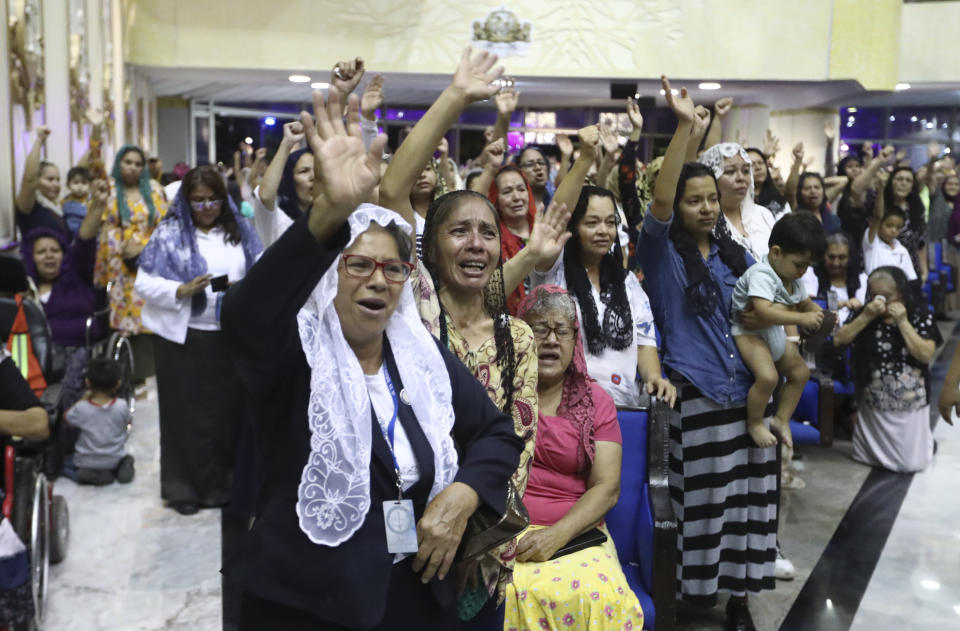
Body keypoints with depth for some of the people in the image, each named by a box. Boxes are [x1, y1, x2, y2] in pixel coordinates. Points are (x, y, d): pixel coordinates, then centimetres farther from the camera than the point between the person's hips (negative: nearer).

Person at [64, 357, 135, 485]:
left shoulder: (81, 408, -21)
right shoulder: (121, 406, -18)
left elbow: (67, 418, 1)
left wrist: (83, 399, 9)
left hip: (87, 461, -2)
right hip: (115, 459, 2)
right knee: (128, 458, 36)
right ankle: (123, 466, 0)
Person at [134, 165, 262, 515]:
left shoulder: (239, 230, 8)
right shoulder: (170, 233, 1)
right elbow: (145, 283, -4)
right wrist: (182, 291, -18)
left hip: (232, 337, 2)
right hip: (184, 339, -2)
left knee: (230, 409, 7)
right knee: (188, 413, 4)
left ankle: (226, 482, 21)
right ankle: (183, 486, 17)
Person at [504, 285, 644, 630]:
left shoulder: (596, 401, 10)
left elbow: (607, 487, 2)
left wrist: (558, 534, -14)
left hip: (574, 532, 1)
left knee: (597, 596, -30)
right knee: (513, 594, -33)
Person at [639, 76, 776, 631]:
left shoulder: (735, 254, 12)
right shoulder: (663, 252, -2)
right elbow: (659, 201, -21)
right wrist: (684, 126, -28)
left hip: (747, 391, 5)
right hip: (695, 395, -5)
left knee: (747, 496, 8)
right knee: (703, 501, 2)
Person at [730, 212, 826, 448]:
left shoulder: (794, 280, 5)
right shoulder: (761, 274, -25)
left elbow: (805, 302, 21)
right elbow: (764, 311, -38)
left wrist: (818, 313, -2)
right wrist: (802, 319, -36)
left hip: (775, 333, 10)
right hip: (750, 331, -10)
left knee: (800, 371, 14)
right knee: (768, 376, -28)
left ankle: (782, 418, 26)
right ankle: (754, 423, -6)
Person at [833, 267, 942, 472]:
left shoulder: (919, 315, -9)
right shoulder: (864, 313, -4)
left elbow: (926, 355, -19)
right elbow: (839, 340, -12)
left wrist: (902, 322, -22)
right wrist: (866, 317, -19)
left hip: (909, 404, -2)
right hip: (873, 403, 2)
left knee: (911, 463, 4)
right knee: (865, 457, 13)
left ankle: (926, 442, 35)